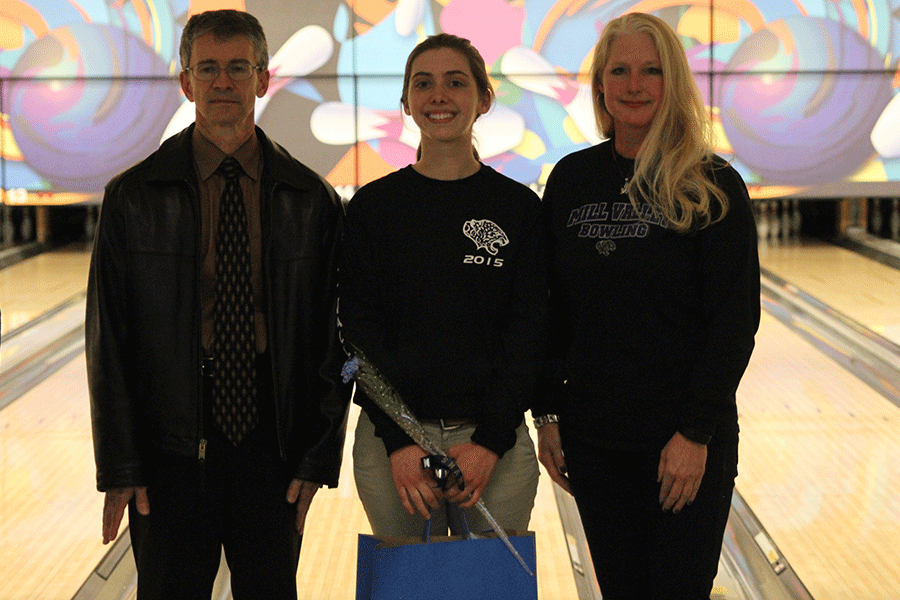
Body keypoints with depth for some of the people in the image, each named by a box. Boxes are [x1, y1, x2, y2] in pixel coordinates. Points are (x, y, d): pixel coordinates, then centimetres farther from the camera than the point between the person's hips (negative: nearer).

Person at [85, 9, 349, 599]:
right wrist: (120, 466, -5)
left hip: (272, 445, 1)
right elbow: (108, 336, -1)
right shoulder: (134, 197, -1)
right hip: (170, 448, -1)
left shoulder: (312, 201, 2)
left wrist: (319, 456, -2)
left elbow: (332, 334, 3)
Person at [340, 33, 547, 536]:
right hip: (391, 442, 0)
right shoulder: (373, 206, 4)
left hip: (497, 444, 0)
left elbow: (528, 330, -1)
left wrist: (491, 440, -12)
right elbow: (360, 328, -1)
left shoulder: (520, 207, 3)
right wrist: (398, 440, -12)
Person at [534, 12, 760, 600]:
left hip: (687, 442, -3)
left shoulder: (712, 187, -7)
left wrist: (696, 432, -14)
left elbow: (736, 320, -9)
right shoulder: (572, 180, 3)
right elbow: (552, 309, 7)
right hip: (592, 436, 3)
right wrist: (547, 414, 3)